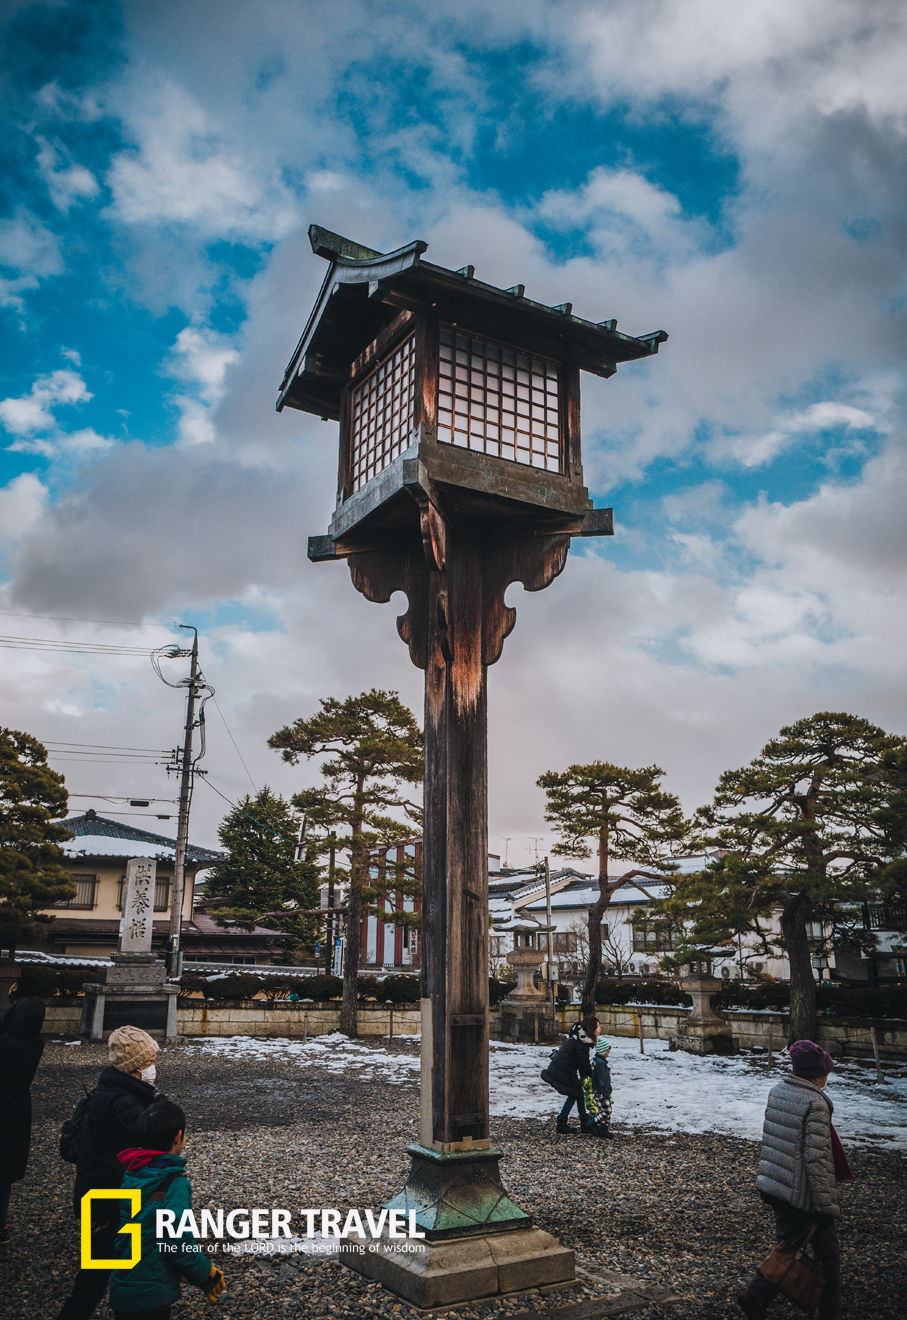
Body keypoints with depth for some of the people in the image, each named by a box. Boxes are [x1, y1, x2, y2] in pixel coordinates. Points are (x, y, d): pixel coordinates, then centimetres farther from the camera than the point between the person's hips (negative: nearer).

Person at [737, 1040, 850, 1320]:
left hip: (774, 1185, 7)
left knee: (788, 1243, 18)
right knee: (827, 1253, 12)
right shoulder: (815, 1103, -21)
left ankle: (756, 1297, 9)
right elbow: (816, 1157, -22)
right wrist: (827, 1205, -16)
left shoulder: (777, 1091, 3)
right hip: (804, 1193, -7)